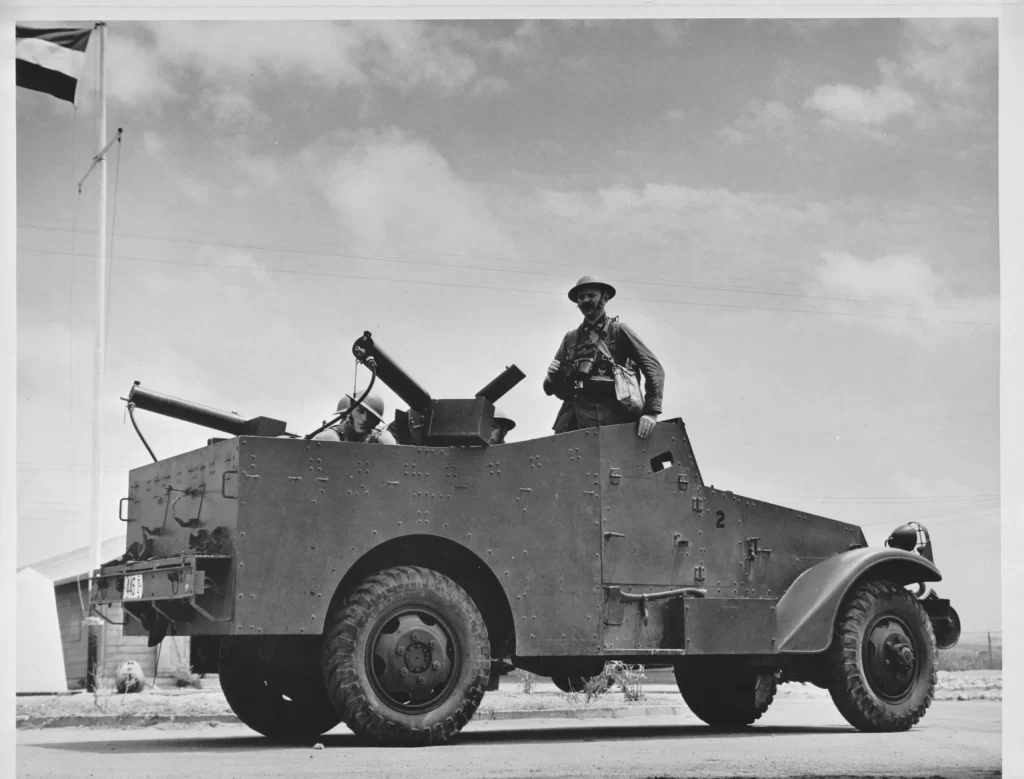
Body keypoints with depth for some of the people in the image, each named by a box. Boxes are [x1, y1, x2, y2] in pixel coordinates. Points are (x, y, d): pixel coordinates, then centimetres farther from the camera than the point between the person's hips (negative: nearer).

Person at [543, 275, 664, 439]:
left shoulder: (618, 330, 6)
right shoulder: (570, 338, 19)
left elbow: (654, 368, -2)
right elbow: (552, 389, 23)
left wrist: (651, 411, -14)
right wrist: (552, 377, -1)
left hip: (609, 420, -4)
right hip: (572, 419, 4)